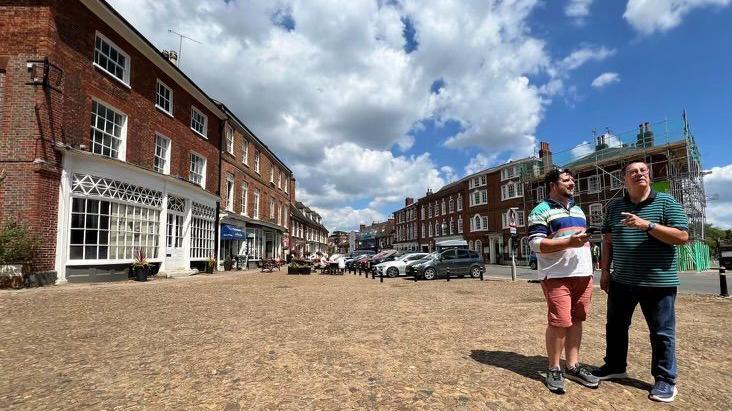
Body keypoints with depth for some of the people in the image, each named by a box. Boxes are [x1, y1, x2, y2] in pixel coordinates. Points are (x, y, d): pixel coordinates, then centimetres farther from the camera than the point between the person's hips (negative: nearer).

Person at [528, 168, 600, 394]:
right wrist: (569, 242, -20)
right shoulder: (541, 211, -4)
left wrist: (590, 270, 19)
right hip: (557, 276, -7)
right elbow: (535, 244, -13)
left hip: (583, 274, 7)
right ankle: (554, 369, 8)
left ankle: (572, 366, 20)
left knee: (576, 320, 9)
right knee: (559, 322, -7)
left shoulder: (578, 210, 21)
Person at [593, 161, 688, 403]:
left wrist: (647, 225, -22)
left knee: (662, 333, 6)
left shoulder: (666, 202, -3)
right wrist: (605, 270, 6)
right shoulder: (615, 207, 8)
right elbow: (608, 241, 10)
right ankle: (615, 366, 32)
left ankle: (665, 380, 21)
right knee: (615, 326, 15)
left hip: (658, 282, -4)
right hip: (621, 281, 4)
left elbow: (682, 236, -11)